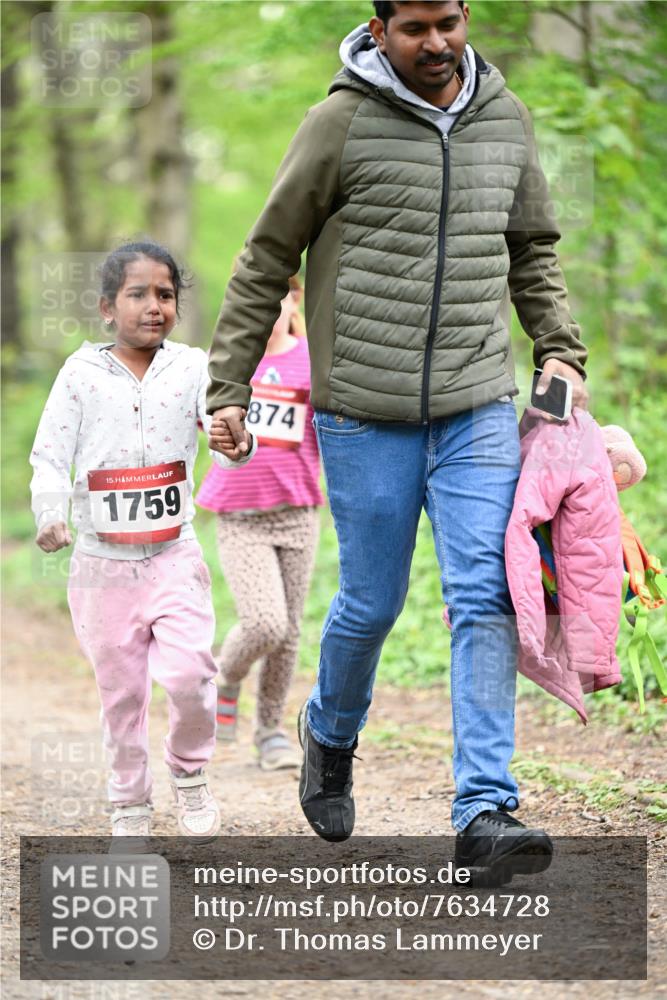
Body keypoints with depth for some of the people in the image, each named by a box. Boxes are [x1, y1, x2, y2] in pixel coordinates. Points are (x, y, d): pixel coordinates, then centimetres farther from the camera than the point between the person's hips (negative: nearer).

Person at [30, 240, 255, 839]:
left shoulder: (192, 367, 0)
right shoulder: (82, 373, -1)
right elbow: (50, 456, -1)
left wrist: (236, 441, -38)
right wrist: (50, 515, -18)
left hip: (174, 556, -1)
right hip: (102, 561, 1)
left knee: (186, 672, -16)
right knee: (121, 691, 8)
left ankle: (189, 771, 11)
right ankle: (130, 806, 25)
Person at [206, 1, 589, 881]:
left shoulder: (505, 118, 8)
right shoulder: (342, 124, -5)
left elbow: (532, 251, 21)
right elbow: (267, 260, 1)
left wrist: (559, 350, 7)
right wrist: (229, 387, -1)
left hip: (478, 410, 3)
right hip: (367, 414, -3)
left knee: (487, 599, -9)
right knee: (372, 603, 6)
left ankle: (485, 813, -11)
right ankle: (331, 733, 37)